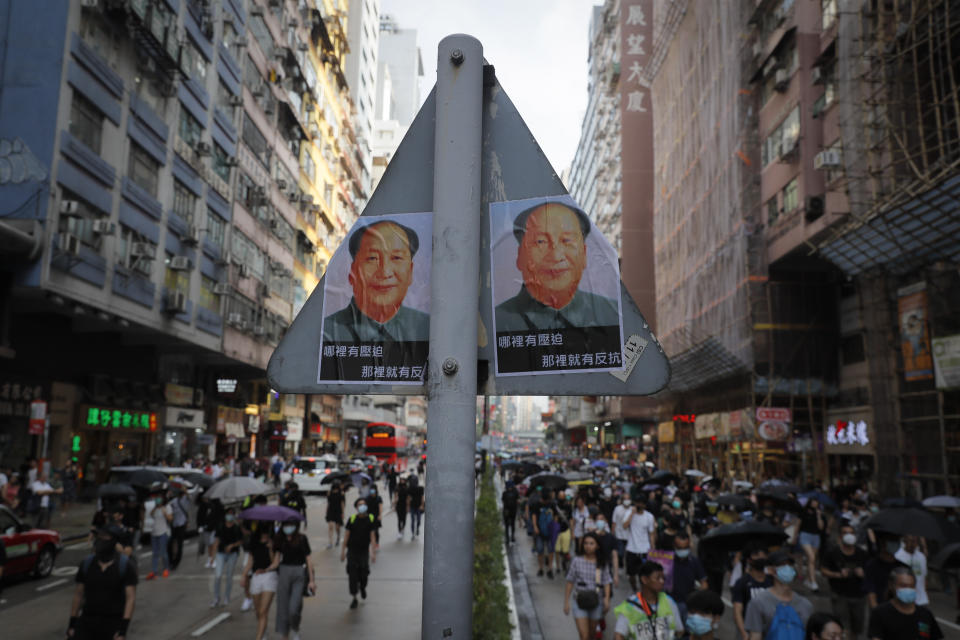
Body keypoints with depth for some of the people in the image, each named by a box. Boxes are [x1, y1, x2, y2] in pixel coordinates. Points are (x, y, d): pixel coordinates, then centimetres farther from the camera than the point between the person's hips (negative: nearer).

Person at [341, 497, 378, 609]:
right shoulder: (352, 519, -4)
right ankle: (354, 598, 15)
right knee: (352, 575, 1)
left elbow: (372, 536, -3)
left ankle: (362, 587, 38)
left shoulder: (371, 519, -4)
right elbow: (346, 535, 2)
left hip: (364, 551, 0)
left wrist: (373, 552, -8)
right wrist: (343, 551, 1)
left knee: (364, 574, 4)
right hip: (352, 550, 0)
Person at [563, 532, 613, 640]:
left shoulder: (603, 564, -2)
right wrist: (566, 602, 2)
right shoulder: (577, 561, -6)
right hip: (580, 602, -2)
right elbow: (570, 582, 1)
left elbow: (606, 582, -1)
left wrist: (607, 599, -15)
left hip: (597, 602, 2)